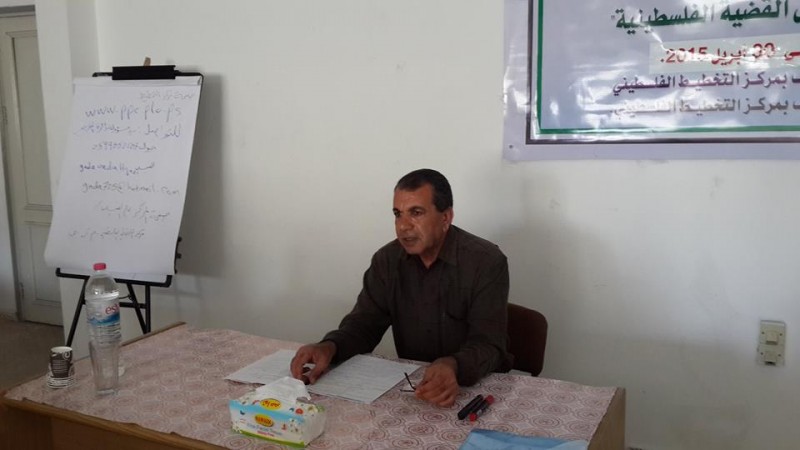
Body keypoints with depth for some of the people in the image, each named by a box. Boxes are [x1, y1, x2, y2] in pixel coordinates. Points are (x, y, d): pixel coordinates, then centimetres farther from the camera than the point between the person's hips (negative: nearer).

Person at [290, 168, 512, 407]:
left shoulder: (487, 262, -16)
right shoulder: (387, 260, -1)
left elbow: (488, 346, -22)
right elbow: (364, 322, 0)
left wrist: (453, 367, -43)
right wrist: (329, 347, -21)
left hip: (481, 387, -2)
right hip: (412, 383, 3)